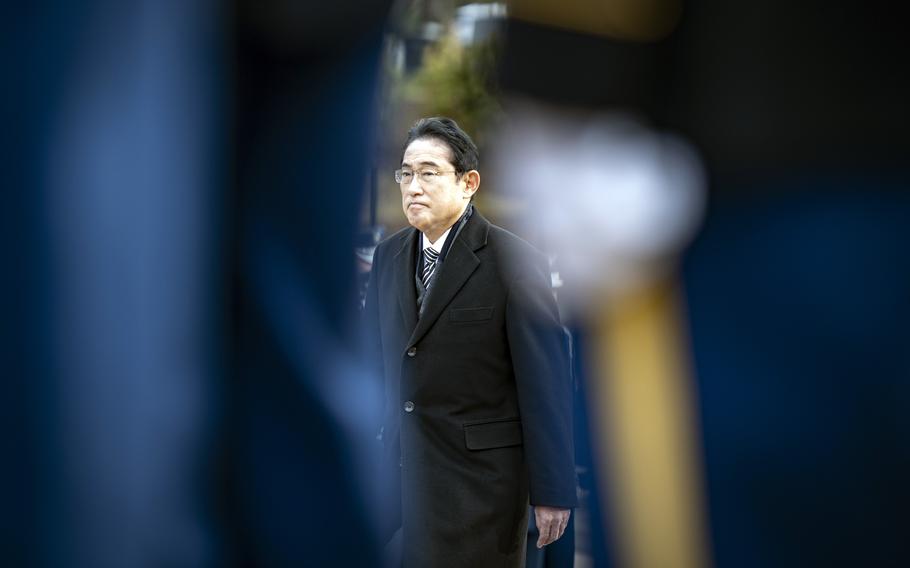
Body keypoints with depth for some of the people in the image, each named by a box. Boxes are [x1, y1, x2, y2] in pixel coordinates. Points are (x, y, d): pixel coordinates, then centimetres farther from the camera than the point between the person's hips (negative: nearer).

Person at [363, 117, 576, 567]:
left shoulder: (515, 263, -11)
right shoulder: (388, 255, 7)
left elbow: (546, 385, -11)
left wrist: (552, 492, -11)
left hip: (480, 475, -5)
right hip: (400, 468, 5)